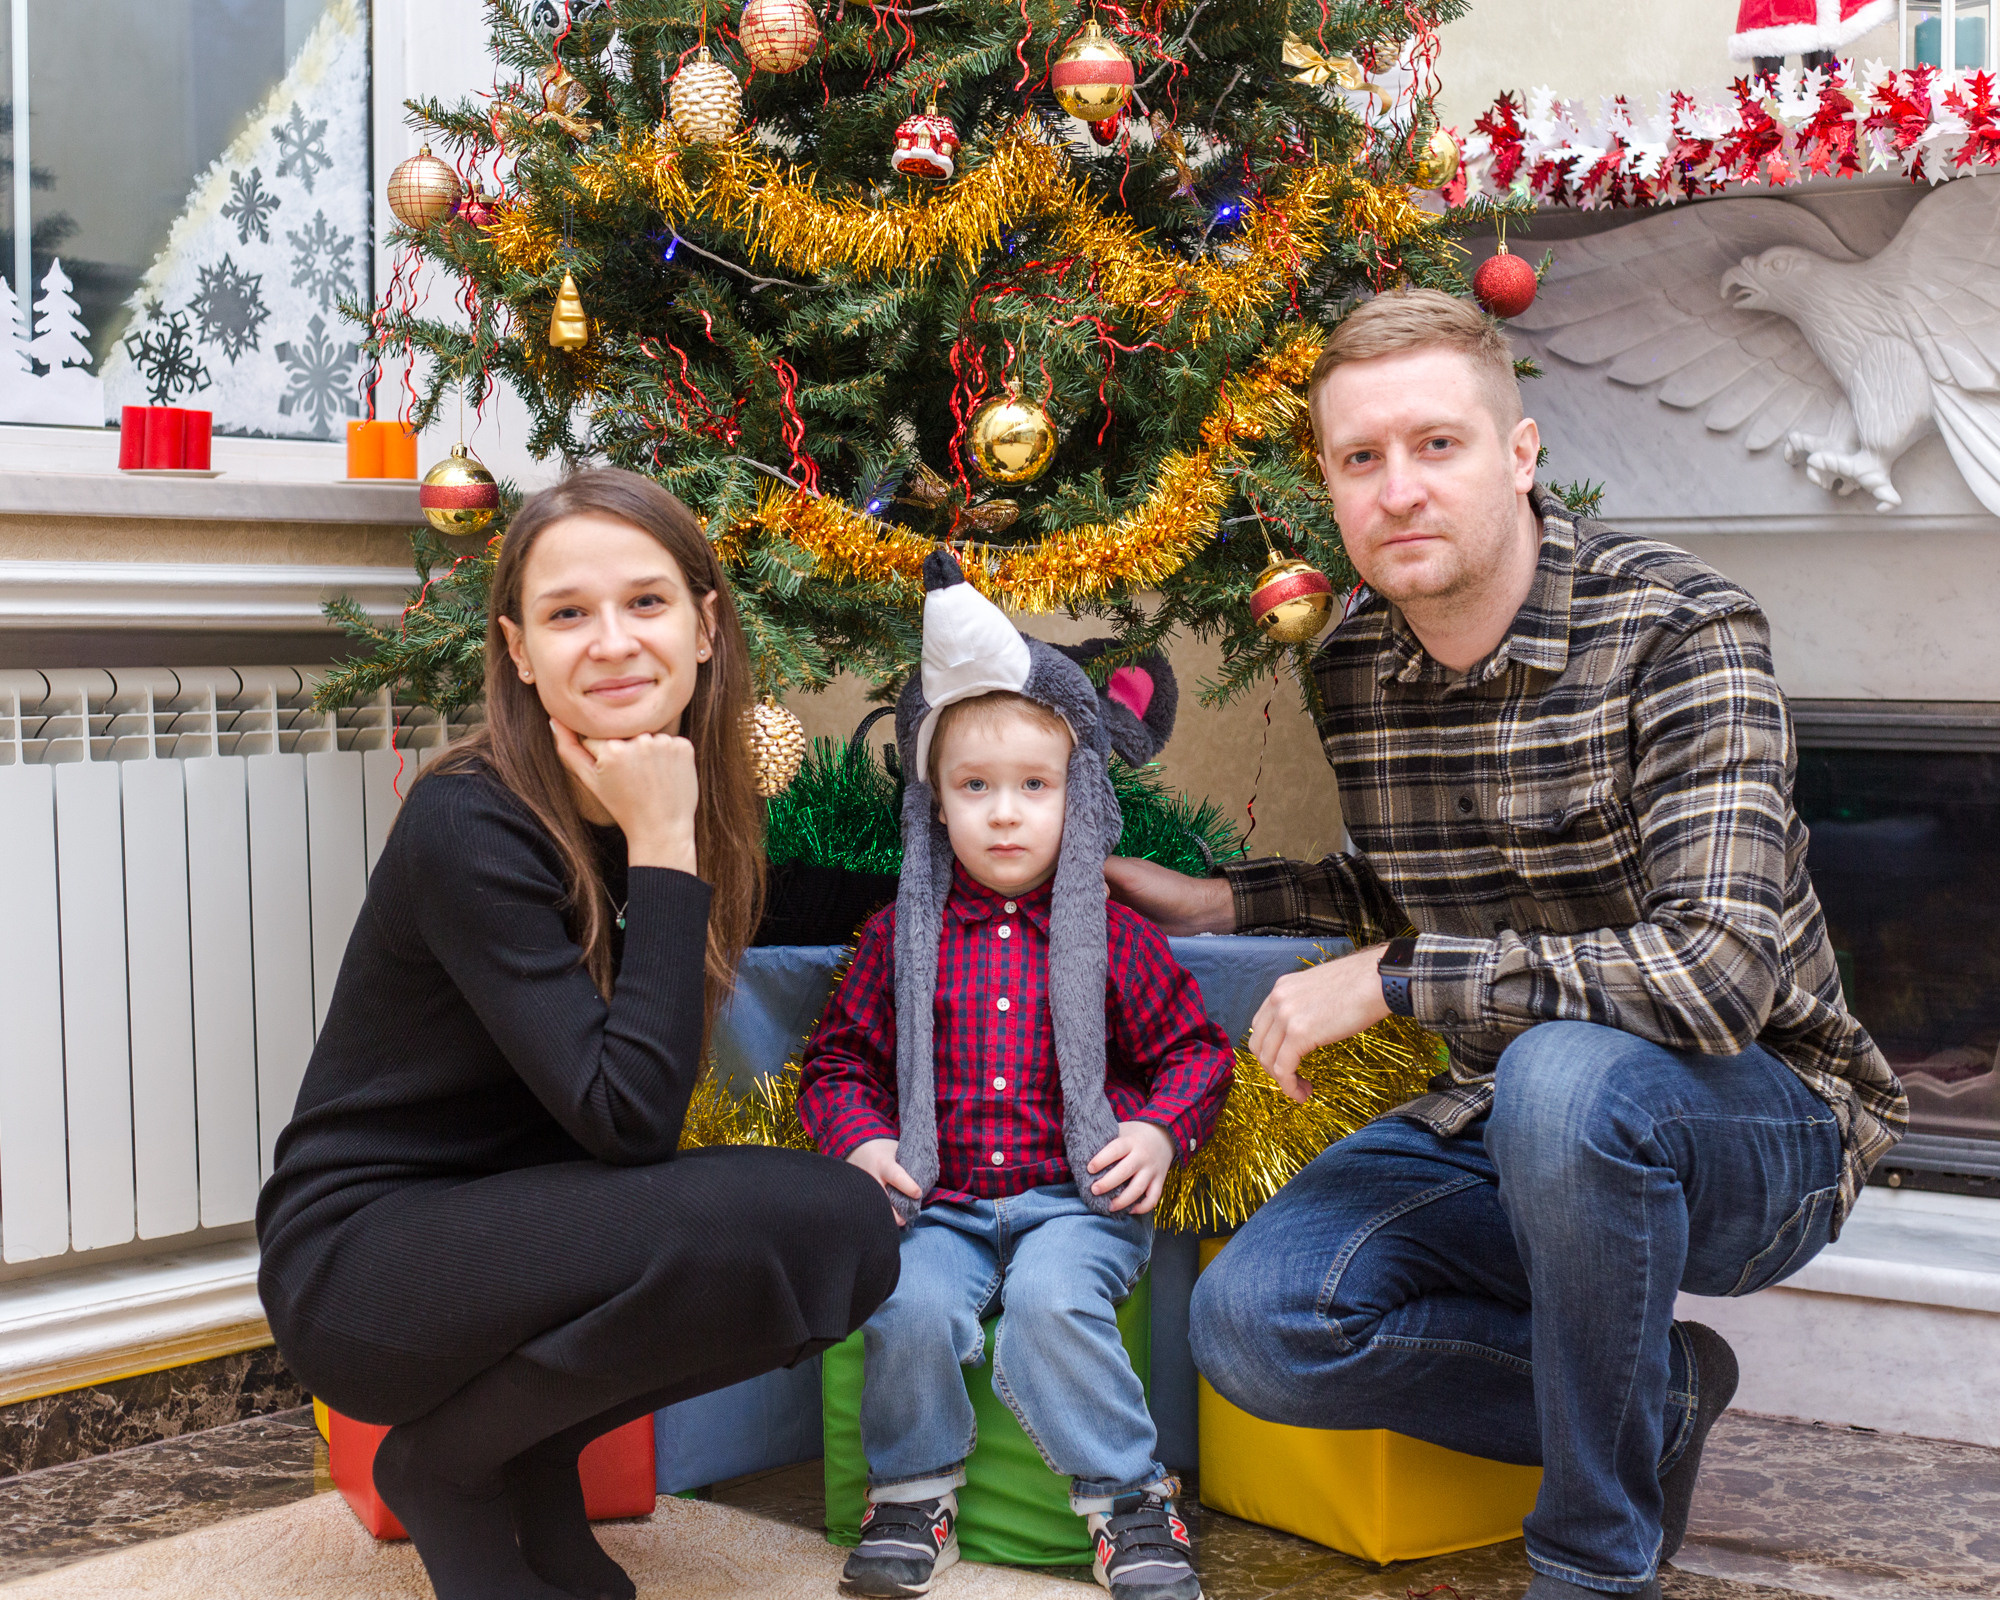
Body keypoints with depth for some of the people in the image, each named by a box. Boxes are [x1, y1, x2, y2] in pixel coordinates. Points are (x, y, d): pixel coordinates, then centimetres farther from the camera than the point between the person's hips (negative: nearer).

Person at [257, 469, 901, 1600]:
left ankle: (535, 1454, 5)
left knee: (849, 1234, -12)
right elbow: (627, 1118, -28)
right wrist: (661, 850, -26)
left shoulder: (697, 804, 0)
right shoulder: (471, 829, -23)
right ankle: (445, 1464, -4)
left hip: (516, 1229, 7)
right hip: (359, 1263, -7)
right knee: (739, 1224, -30)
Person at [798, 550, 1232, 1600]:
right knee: (909, 1307, -26)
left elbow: (1194, 1048, 12)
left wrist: (1158, 1130, -5)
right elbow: (839, 1059, 14)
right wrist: (860, 1139, -5)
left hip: (1077, 1197, -1)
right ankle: (913, 1491, -1)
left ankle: (1128, 1498, -10)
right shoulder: (901, 937, 7)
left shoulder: (1113, 938, 5)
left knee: (1052, 1302, -30)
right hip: (939, 1200, 2)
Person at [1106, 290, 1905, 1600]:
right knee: (1252, 1321, -16)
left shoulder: (1679, 627, -20)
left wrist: (1389, 980, -28)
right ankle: (1655, 1400, 4)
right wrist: (1223, 900, 9)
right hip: (1510, 1124, 6)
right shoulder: (1353, 669, 0)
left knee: (1565, 1075, -39)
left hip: (1763, 1124, -5)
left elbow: (1721, 966, -33)